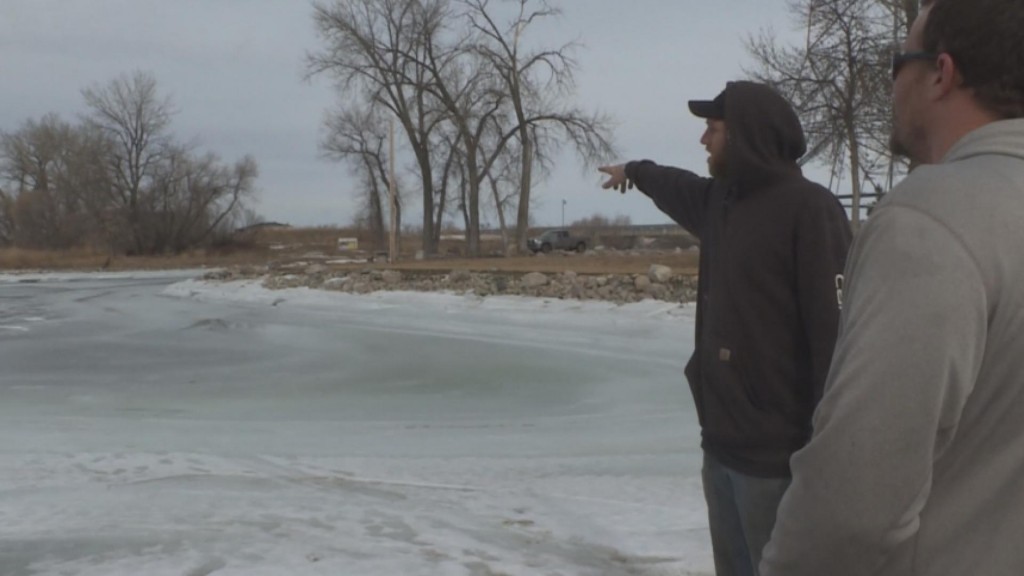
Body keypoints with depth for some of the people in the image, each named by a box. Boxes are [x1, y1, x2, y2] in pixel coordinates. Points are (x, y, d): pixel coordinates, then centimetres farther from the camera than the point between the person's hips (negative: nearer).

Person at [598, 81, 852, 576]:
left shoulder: (809, 208, -13)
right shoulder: (719, 200, 12)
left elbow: (835, 328, -20)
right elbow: (676, 188, 37)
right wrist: (635, 171, 57)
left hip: (776, 450, -8)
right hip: (722, 439, 8)